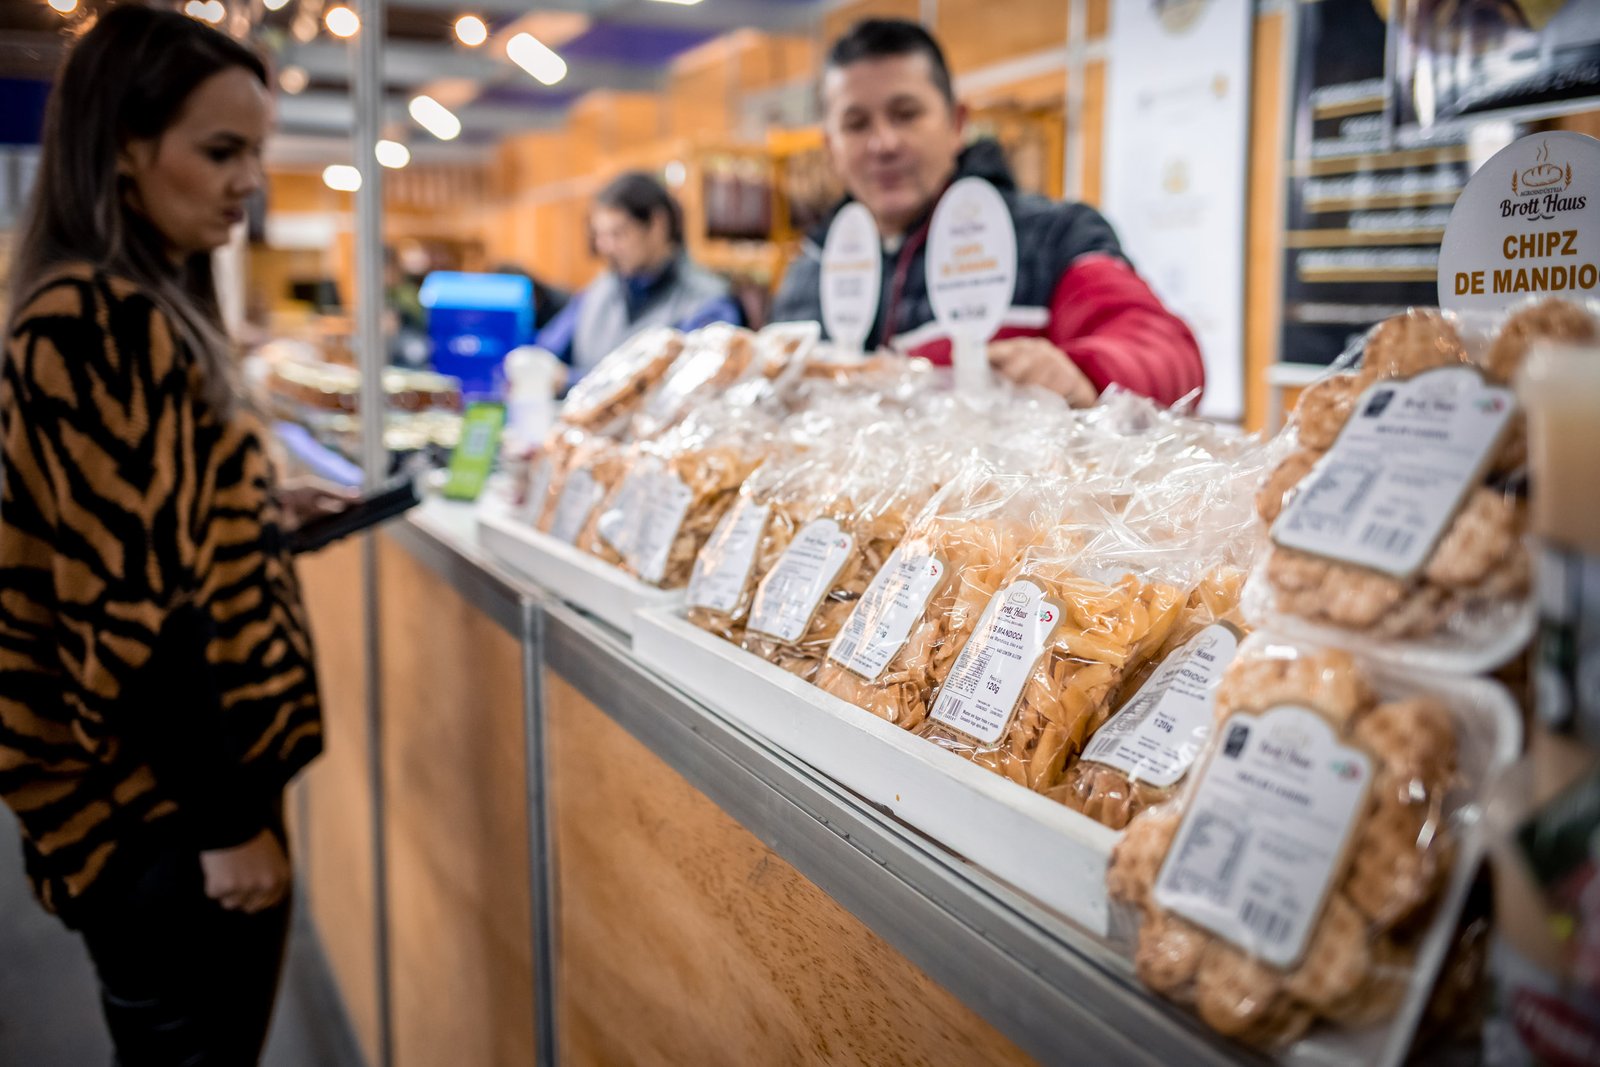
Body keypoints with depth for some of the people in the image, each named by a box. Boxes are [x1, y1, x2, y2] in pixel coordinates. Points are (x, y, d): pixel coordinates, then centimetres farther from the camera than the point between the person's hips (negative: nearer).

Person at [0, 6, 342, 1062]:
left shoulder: (136, 309, 11)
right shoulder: (98, 320, -20)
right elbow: (132, 600, -23)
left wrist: (263, 514, 12)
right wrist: (226, 814, -19)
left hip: (171, 785, 10)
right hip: (168, 811, -10)